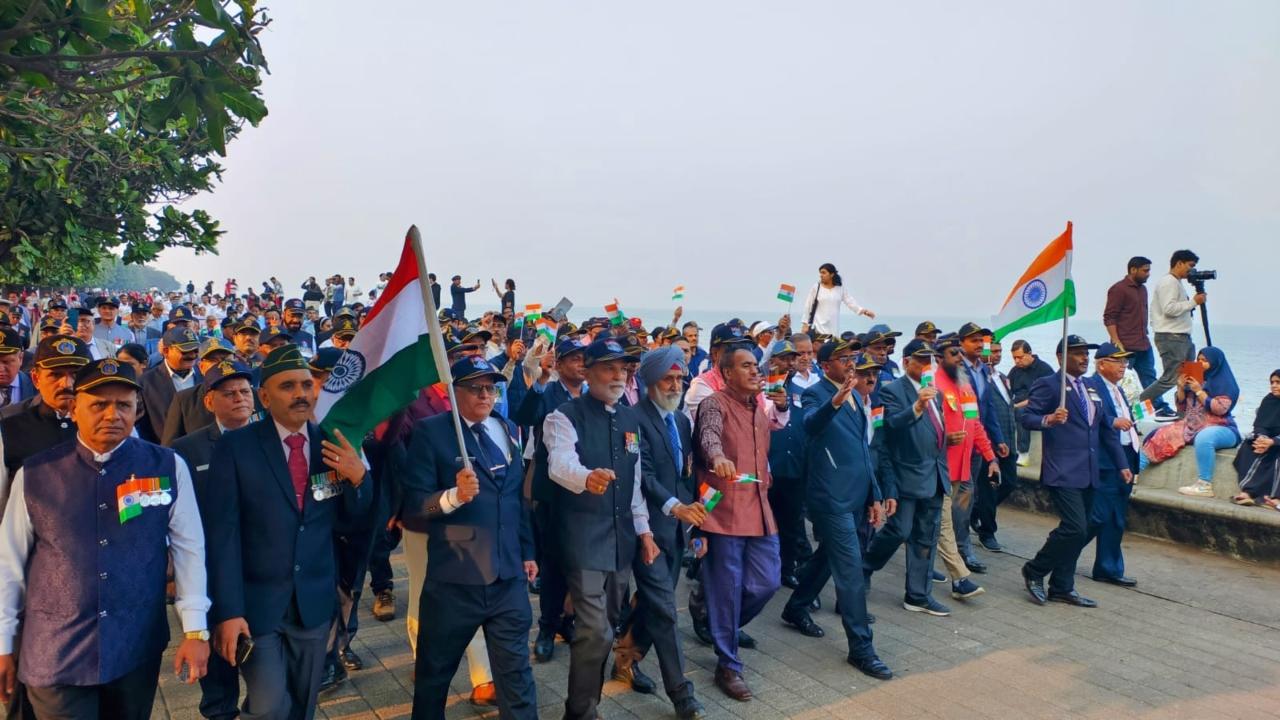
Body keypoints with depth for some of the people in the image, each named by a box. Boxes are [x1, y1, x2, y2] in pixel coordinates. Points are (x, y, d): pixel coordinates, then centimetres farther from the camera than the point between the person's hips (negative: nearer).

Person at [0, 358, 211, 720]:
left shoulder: (168, 467, -6)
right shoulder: (35, 473, -4)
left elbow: (188, 549, -4)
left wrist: (195, 629, -6)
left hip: (138, 647, 1)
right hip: (55, 651, -1)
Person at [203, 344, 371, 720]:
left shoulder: (332, 445, 0)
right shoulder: (235, 446, -10)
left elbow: (351, 518, 5)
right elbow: (222, 534, -12)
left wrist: (358, 477, -15)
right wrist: (228, 611, -17)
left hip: (315, 602, 4)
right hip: (256, 602, -3)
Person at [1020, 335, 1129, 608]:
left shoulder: (1092, 388, 19)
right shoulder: (1048, 385, -5)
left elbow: (1106, 430, 23)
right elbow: (1027, 417, -12)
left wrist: (1122, 464, 18)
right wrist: (1048, 419, -32)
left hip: (1088, 473, 8)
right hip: (1063, 472, -8)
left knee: (1080, 532, 10)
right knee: (1074, 529, -14)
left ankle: (1062, 588, 20)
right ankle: (1034, 571, 6)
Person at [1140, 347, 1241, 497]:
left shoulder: (1225, 383, -1)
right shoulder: (1195, 380, 14)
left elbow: (1220, 409, -14)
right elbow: (1182, 407, 16)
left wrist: (1199, 391, -14)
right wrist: (1181, 388, 0)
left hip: (1220, 428, -7)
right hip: (1191, 426, 7)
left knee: (1203, 437, -39)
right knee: (1162, 436, -11)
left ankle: (1204, 485, -38)